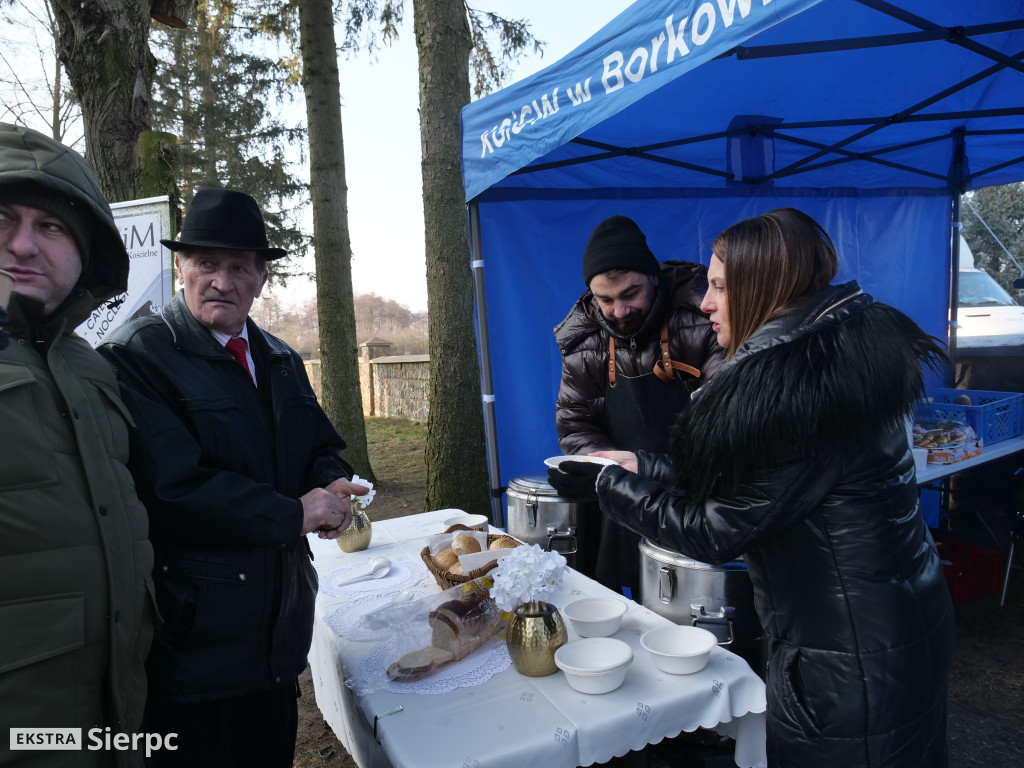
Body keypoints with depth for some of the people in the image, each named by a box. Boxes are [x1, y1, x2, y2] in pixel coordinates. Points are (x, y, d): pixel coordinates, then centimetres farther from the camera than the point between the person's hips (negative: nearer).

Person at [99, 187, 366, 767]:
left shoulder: (281, 360, 10)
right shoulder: (137, 356, -14)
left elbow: (322, 447, 14)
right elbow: (173, 484, -24)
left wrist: (333, 486, -9)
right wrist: (294, 513, -19)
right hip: (196, 638, -6)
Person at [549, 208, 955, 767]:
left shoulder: (791, 383, -28)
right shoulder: (833, 353, 3)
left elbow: (714, 531, -21)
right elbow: (736, 480, 7)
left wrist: (606, 482, -10)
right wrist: (641, 467, 9)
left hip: (853, 654, -9)